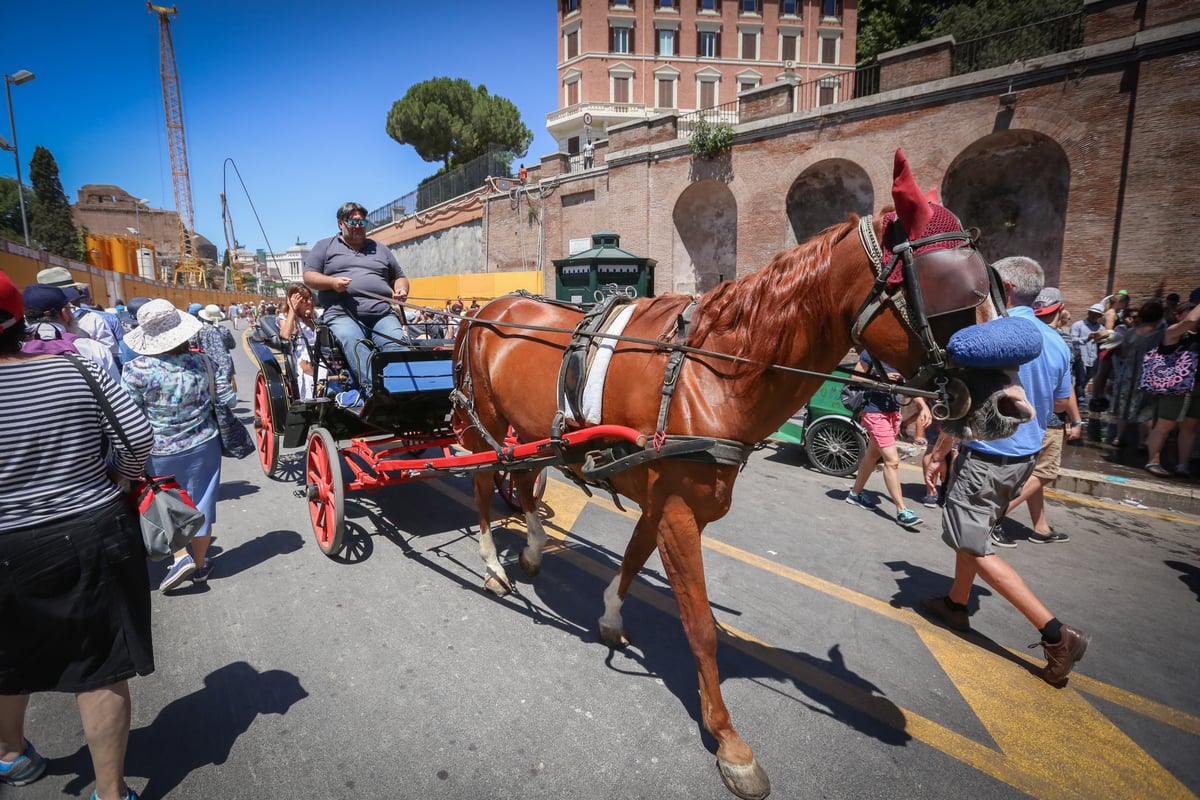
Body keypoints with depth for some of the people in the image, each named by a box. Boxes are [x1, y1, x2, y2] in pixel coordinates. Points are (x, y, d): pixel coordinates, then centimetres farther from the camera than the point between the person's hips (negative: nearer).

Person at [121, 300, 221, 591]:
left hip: (160, 452, -2)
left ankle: (181, 556, 9)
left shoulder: (135, 370, -17)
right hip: (203, 445, 2)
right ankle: (200, 565, 26)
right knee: (200, 505, 14)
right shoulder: (199, 361, -10)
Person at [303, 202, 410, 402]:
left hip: (382, 312, 3)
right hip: (342, 312, -2)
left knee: (397, 343, -29)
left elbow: (399, 277, 34)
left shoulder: (379, 249, 31)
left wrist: (401, 290, 9)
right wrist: (332, 282, -7)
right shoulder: (325, 246, 23)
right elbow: (309, 276, 14)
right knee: (354, 343, -36)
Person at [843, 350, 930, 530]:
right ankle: (901, 511, -3)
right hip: (876, 413, -7)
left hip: (893, 412, 7)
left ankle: (855, 493, 32)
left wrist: (923, 406, -3)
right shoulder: (872, 351, -10)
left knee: (873, 455, 17)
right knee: (892, 460, -9)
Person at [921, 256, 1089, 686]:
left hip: (986, 458, -9)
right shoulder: (1056, 342, 5)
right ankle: (957, 603, 34)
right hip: (1025, 457, 9)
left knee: (975, 547, -1)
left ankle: (1056, 633, -2)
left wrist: (937, 453, -12)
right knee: (970, 533, 22)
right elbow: (1061, 402, 17)